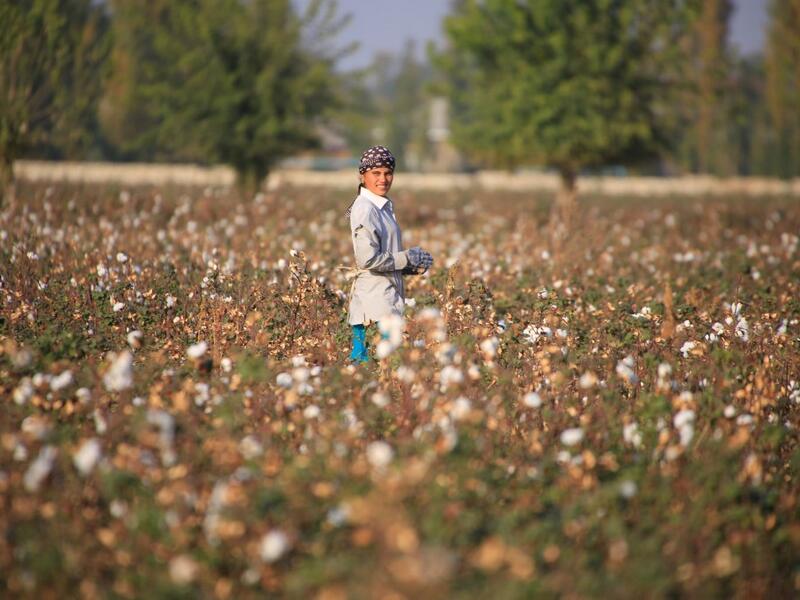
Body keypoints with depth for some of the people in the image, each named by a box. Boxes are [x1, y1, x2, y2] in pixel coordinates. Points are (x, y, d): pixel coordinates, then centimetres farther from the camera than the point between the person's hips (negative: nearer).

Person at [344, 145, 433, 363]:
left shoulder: (384, 207, 17)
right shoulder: (364, 209, -13)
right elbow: (368, 260, -21)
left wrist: (414, 266, 8)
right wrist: (407, 258, -10)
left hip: (388, 295, 9)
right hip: (374, 301, -9)